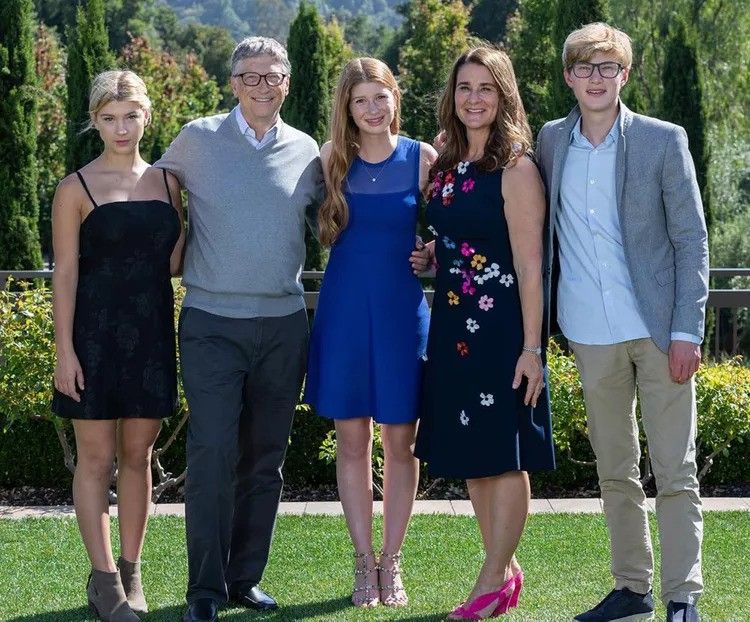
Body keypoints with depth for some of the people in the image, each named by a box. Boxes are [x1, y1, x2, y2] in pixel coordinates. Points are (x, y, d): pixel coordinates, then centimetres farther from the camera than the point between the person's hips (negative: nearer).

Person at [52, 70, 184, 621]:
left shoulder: (167, 182, 9)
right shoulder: (77, 189, -3)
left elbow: (173, 264, 11)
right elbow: (65, 272, -6)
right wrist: (64, 351, -11)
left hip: (152, 332, 4)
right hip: (96, 332, -4)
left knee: (138, 455, 9)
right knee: (96, 456, 0)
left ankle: (131, 573, 18)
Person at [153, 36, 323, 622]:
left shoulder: (306, 151, 7)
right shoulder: (197, 139, 0)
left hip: (284, 325, 3)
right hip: (213, 323, -3)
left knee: (266, 458, 8)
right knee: (213, 454, -9)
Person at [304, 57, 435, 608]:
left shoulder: (422, 158, 0)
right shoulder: (332, 159, 3)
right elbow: (324, 231, 11)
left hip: (404, 311, -1)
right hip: (345, 309, 1)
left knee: (400, 441, 4)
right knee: (352, 440, 4)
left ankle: (392, 563, 14)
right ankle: (364, 562, 13)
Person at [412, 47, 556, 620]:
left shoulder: (516, 169, -10)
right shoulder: (445, 167, 11)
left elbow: (529, 264, -13)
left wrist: (531, 347, -17)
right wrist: (430, 255, 2)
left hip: (501, 327, -8)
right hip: (453, 325, 8)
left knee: (503, 454, -1)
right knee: (471, 456, 12)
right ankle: (507, 571, 23)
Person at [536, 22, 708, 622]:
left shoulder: (663, 141, -2)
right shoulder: (551, 141, 7)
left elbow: (692, 241, -3)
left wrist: (687, 330, -9)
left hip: (658, 329, -3)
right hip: (592, 336, 4)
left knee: (675, 472, -1)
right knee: (615, 471, 11)